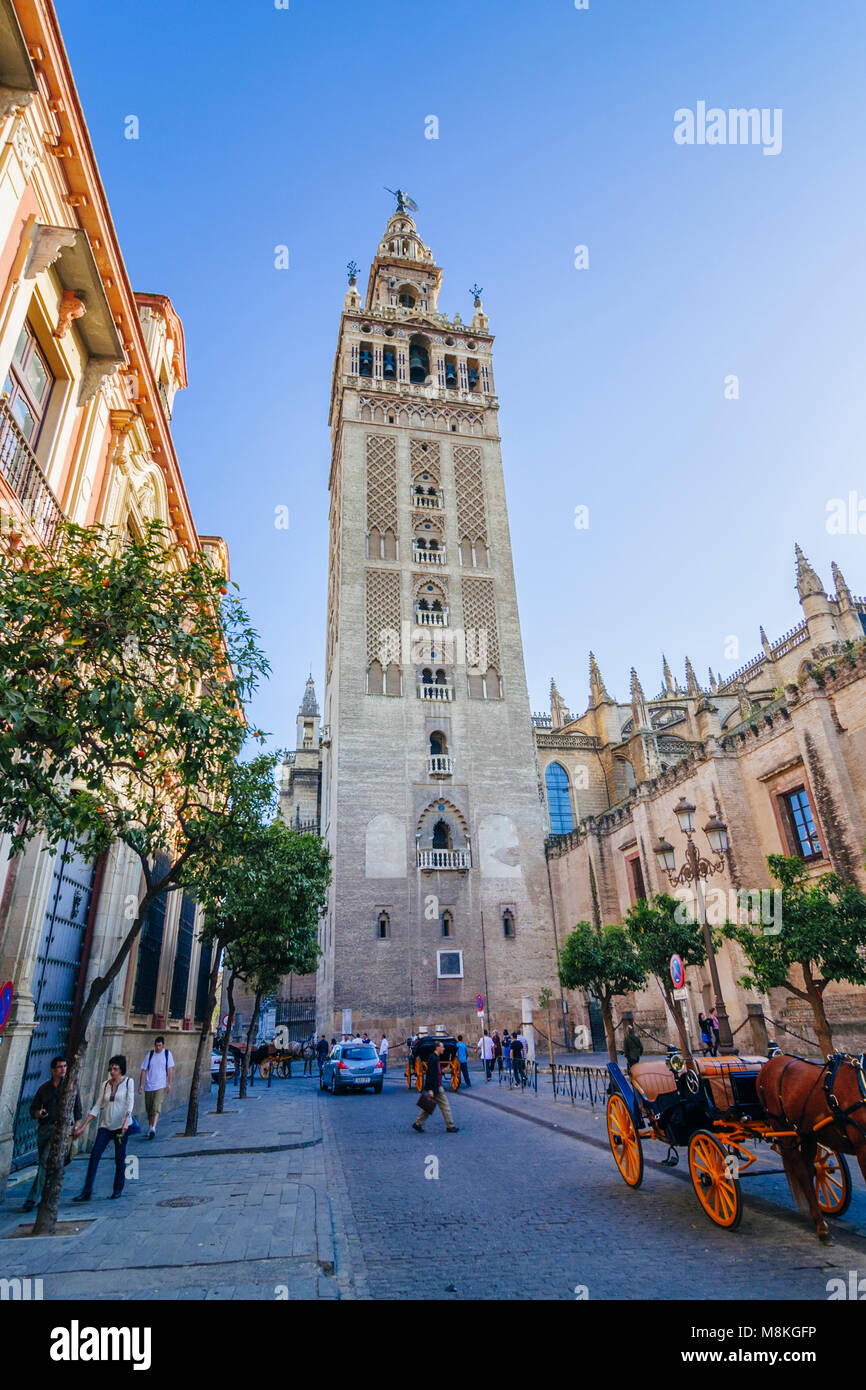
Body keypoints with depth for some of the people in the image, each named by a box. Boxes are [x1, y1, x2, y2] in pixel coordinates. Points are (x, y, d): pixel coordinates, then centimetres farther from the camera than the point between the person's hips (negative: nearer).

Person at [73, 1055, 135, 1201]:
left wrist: (126, 1121, -25)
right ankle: (86, 1192, -5)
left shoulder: (128, 1082, -3)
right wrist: (83, 1126, 5)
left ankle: (118, 1190, 17)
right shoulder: (106, 1084, 9)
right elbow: (96, 1107, 10)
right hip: (105, 1125, 4)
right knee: (95, 1154, -11)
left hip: (121, 1126, -4)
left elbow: (130, 1103, -12)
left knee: (120, 1159, 1)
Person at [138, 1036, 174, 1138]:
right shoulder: (150, 1054, 4)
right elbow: (144, 1070, 5)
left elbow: (170, 1069, 0)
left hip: (161, 1086, -3)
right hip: (149, 1086, 3)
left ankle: (153, 1128, -20)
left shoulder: (167, 1053, 1)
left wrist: (169, 1083, -6)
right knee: (149, 1109, 11)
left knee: (156, 1108, -16)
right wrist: (141, 1085, 0)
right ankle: (150, 1128, 28)